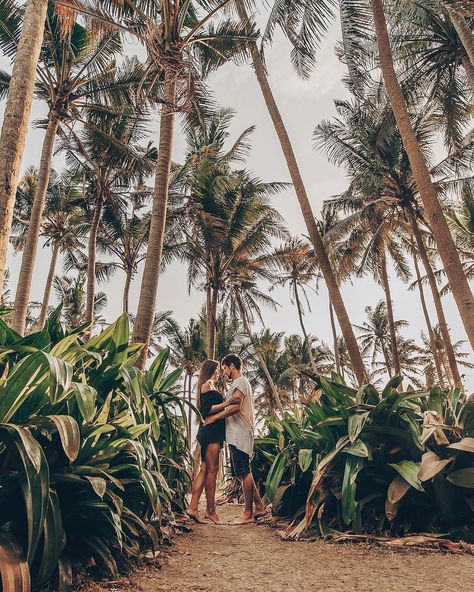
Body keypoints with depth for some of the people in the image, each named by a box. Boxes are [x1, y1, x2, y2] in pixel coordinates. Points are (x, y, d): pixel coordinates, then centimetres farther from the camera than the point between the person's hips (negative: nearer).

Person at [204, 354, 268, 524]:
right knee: (242, 473, 11)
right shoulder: (241, 383, 24)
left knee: (243, 473, -6)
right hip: (236, 435, 10)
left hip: (239, 434, -10)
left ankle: (248, 513, 0)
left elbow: (235, 406, -21)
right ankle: (259, 507, 16)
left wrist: (215, 417, -16)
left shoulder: (240, 382, -8)